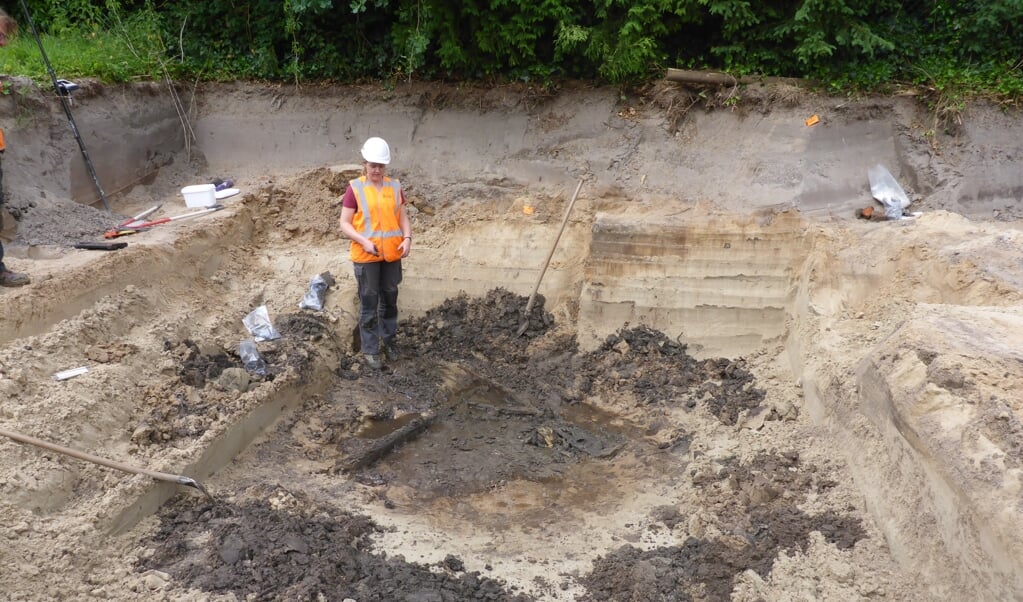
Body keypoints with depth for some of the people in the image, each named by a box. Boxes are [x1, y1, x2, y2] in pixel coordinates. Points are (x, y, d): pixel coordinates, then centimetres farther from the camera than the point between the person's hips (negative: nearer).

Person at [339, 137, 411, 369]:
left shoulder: (395, 187, 4)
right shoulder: (355, 188, -7)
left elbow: (403, 218, 8)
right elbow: (345, 223, -7)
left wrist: (407, 238, -11)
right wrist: (364, 241, -20)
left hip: (392, 254, 4)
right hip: (365, 256, -3)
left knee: (389, 299, 14)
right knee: (369, 302, 3)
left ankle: (388, 341, 30)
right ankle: (370, 349, 13)